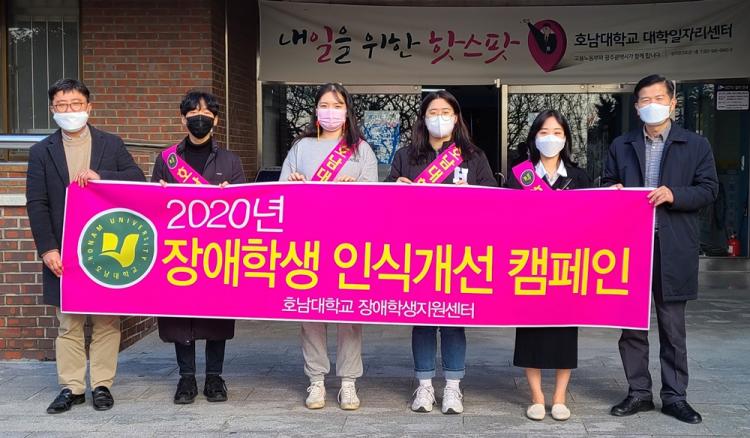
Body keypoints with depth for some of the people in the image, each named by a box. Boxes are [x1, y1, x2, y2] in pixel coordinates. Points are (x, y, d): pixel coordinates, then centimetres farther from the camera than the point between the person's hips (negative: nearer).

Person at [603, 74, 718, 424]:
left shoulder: (696, 145, 5)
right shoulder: (621, 146, 12)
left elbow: (708, 189, 1)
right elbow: (607, 184, 18)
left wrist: (674, 195, -15)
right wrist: (613, 190, -5)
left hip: (673, 248, -2)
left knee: (673, 326, 6)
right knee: (631, 323, 6)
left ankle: (674, 396, 17)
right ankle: (639, 392, 18)